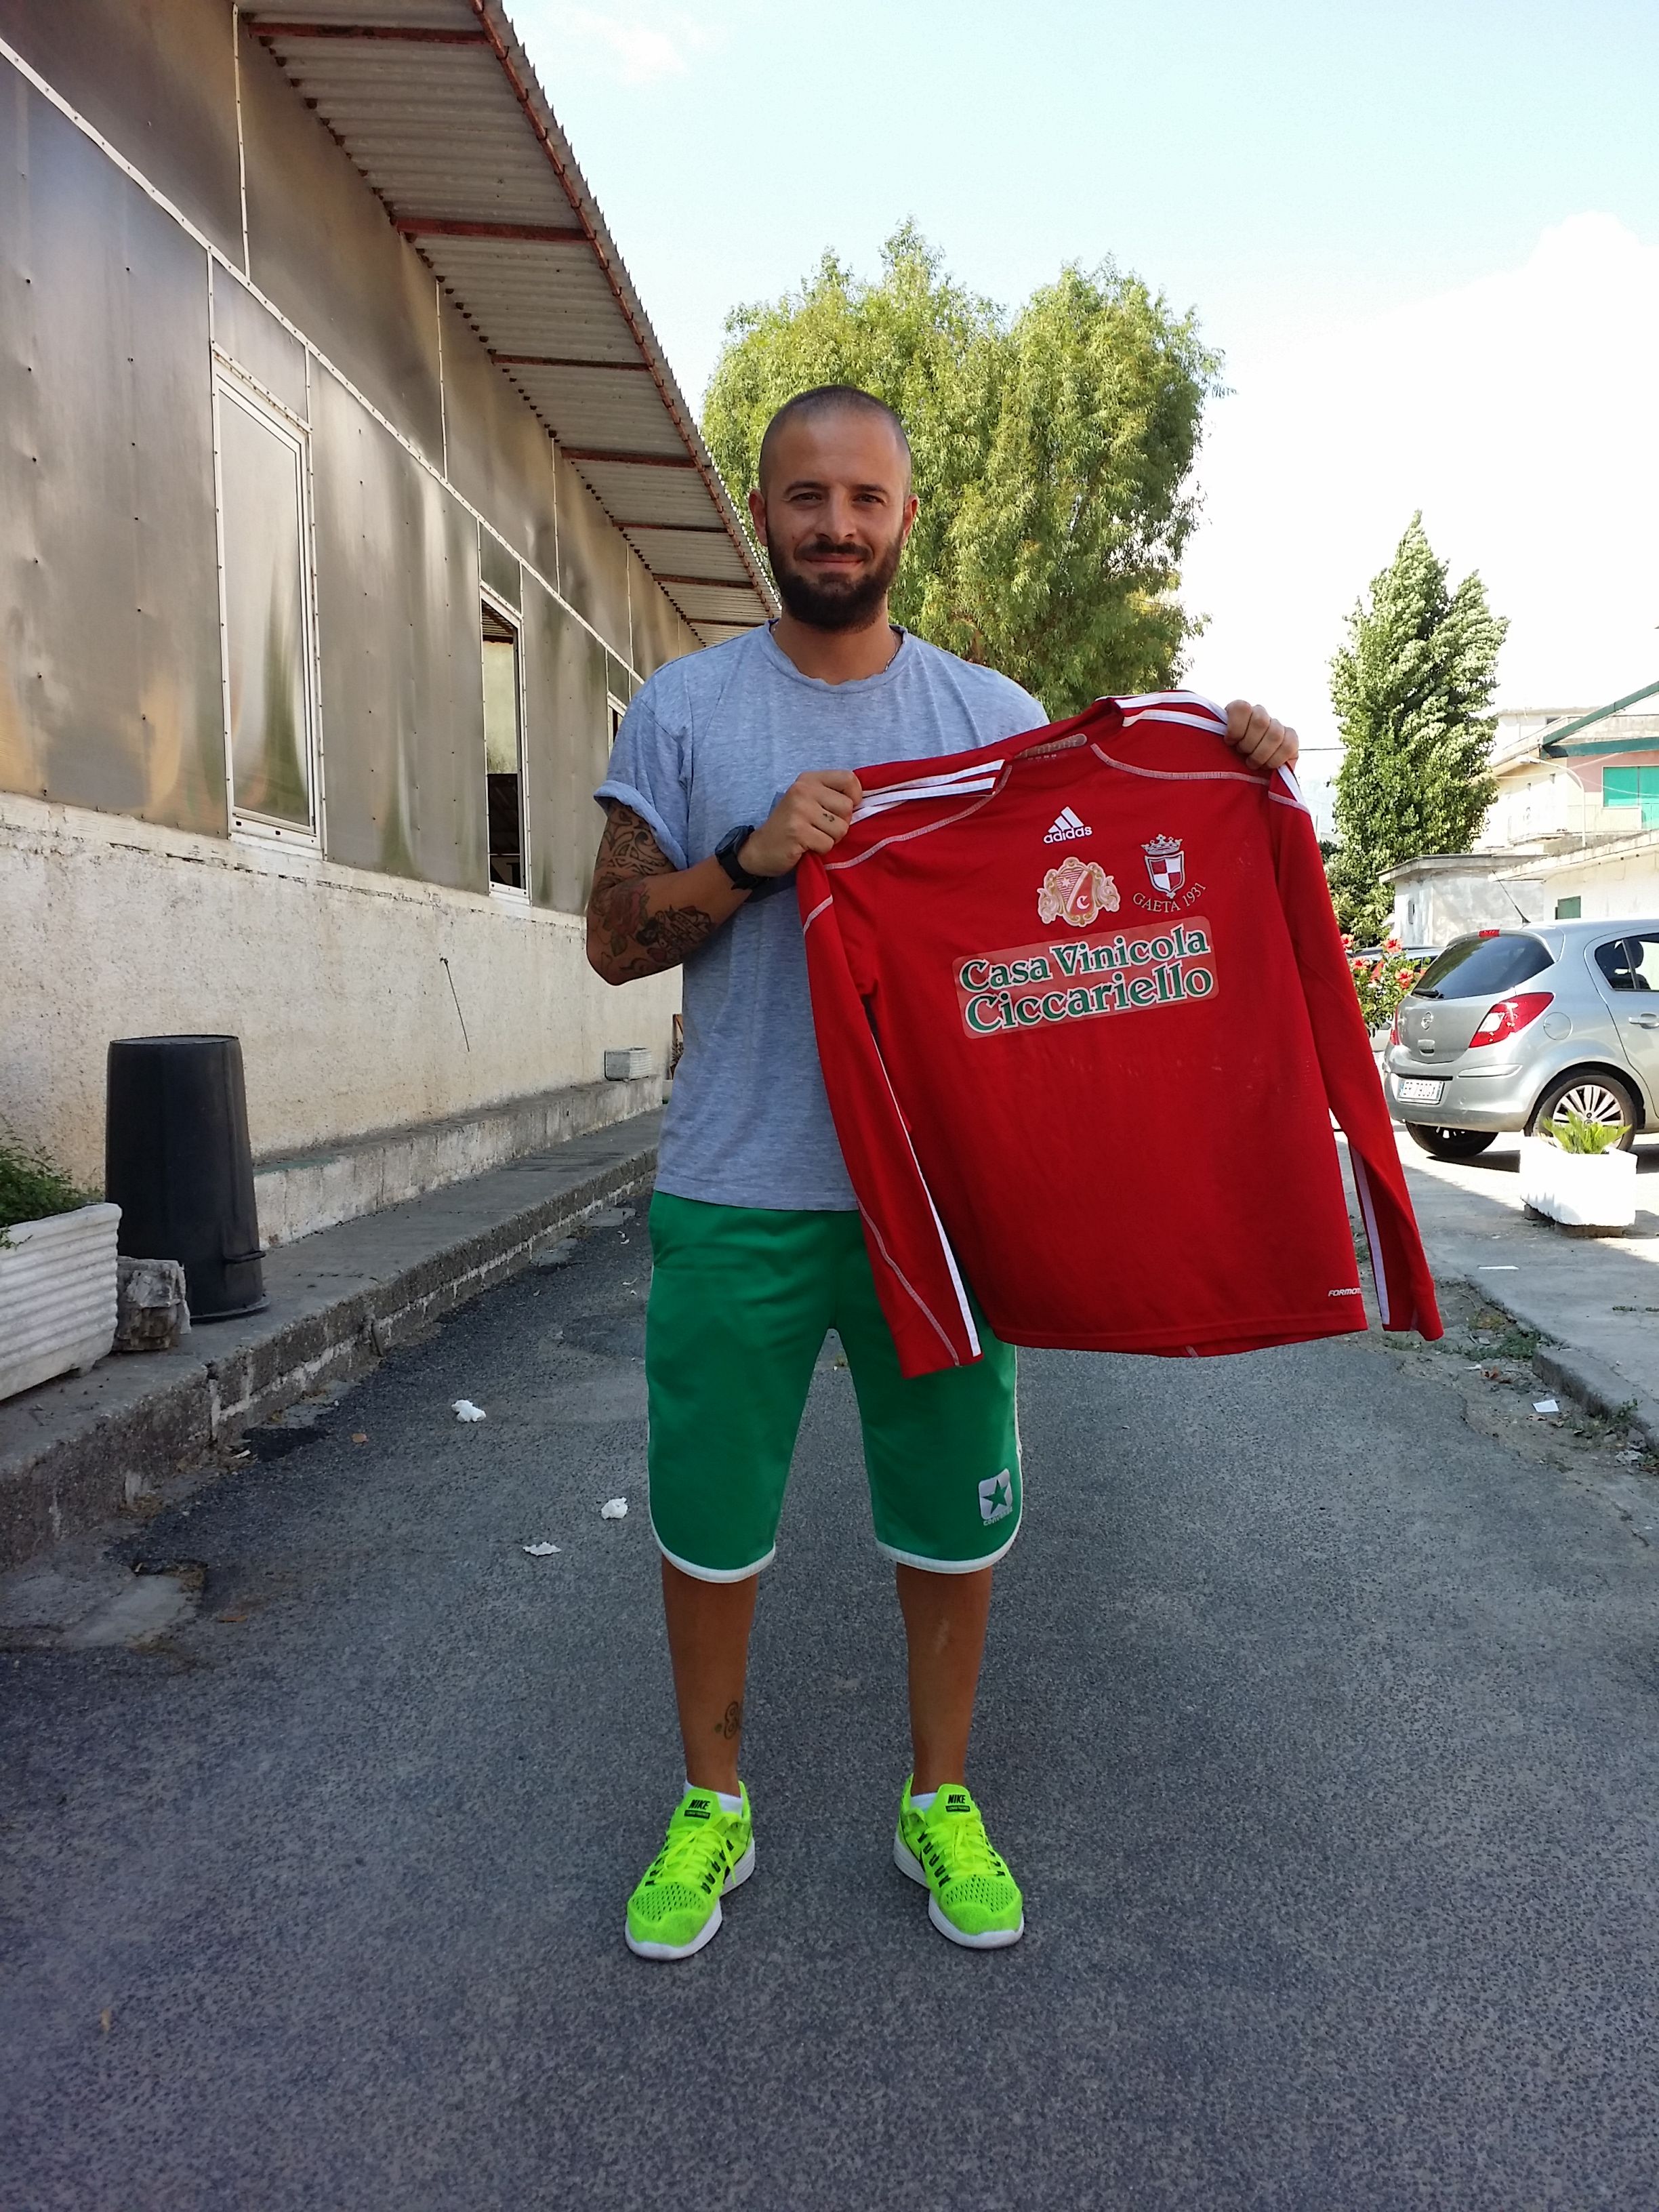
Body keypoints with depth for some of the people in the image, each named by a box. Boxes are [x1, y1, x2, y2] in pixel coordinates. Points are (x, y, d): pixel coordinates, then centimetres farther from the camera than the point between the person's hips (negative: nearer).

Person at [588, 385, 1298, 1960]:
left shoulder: (987, 712, 7)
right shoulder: (684, 707, 3)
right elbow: (614, 938, 0)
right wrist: (754, 856, -16)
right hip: (735, 1197, -1)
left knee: (953, 1520, 12)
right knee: (708, 1522, 11)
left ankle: (939, 1801, 36)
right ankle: (712, 1807, 35)